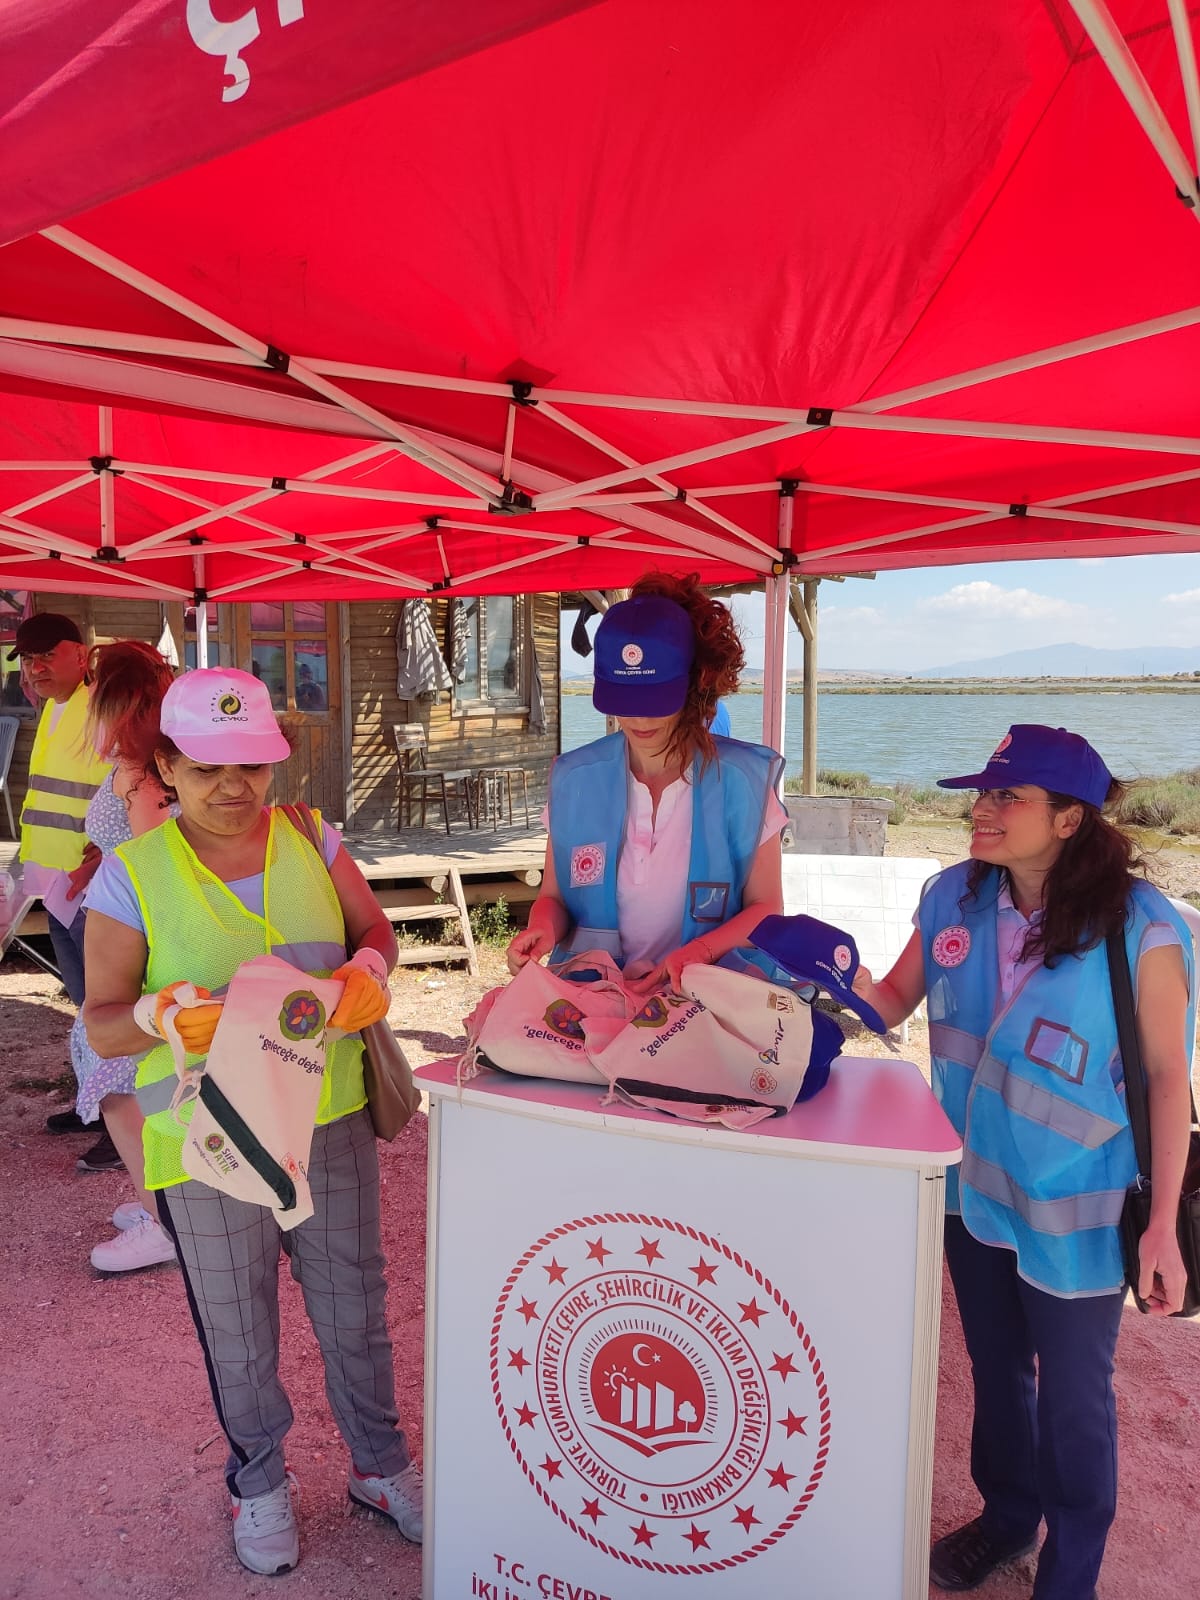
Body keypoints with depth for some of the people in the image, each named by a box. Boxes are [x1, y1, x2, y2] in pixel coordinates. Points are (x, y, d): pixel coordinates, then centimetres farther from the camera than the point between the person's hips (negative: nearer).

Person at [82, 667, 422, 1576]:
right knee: (238, 1331, 17)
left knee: (354, 1309, 17)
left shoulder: (312, 840, -2)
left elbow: (376, 931, 5)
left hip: (331, 1121, 2)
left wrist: (367, 970, -19)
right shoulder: (134, 874, -10)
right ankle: (259, 1483, 45)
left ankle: (381, 1464, 43)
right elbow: (102, 1020, -8)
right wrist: (165, 1017, -29)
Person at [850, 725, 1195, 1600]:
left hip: (1075, 1209, -4)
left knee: (1072, 1398, 14)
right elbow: (892, 1004, 3)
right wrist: (848, 976, -19)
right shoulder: (954, 898, -6)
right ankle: (1007, 1515, 51)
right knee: (996, 1369, 24)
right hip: (975, 1187, 4)